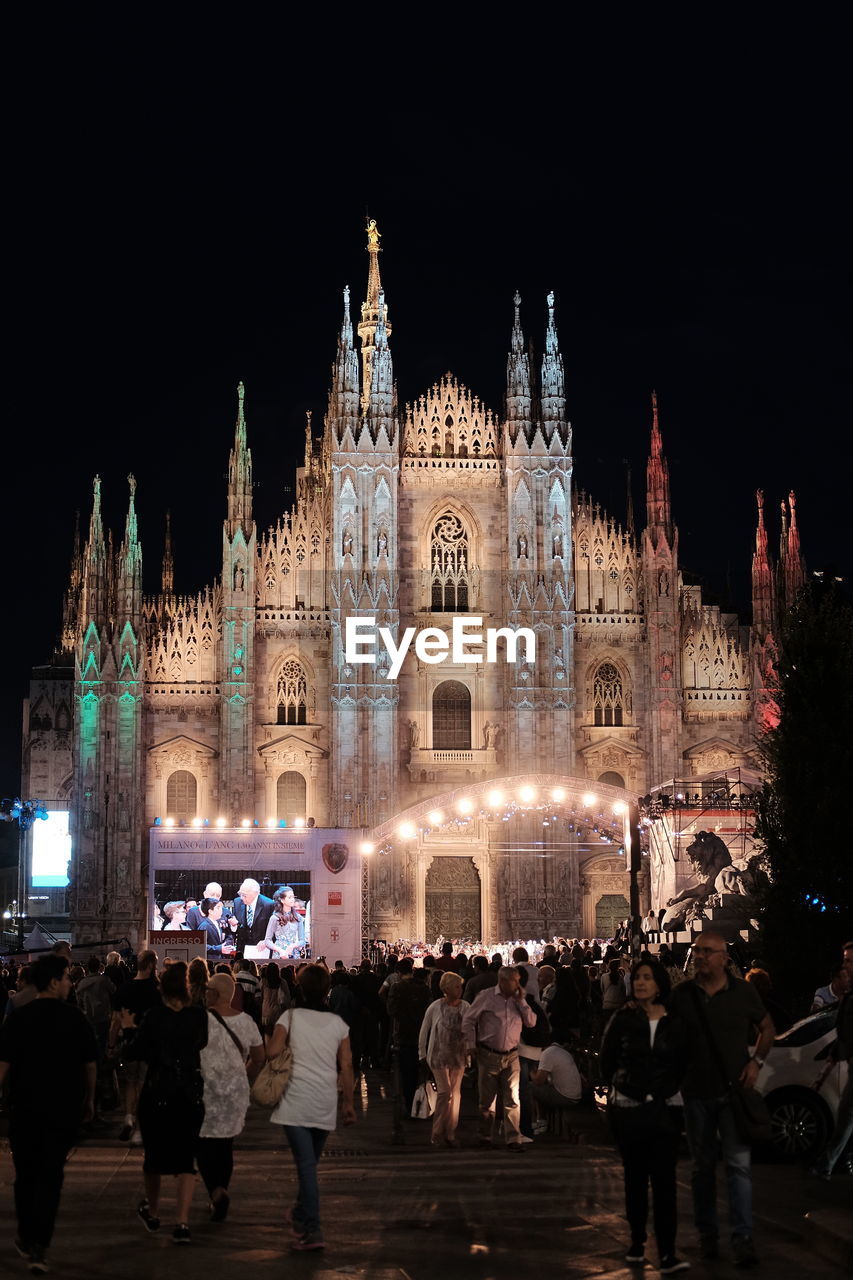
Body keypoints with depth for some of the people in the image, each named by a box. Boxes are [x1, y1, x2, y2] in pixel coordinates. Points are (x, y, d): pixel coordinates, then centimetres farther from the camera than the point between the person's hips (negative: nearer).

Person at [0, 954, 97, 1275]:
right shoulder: (76, 1019, -5)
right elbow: (90, 1064, 4)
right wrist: (89, 1100, 18)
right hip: (65, 1110, 0)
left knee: (26, 1175, 16)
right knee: (50, 1176, 7)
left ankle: (27, 1239, 28)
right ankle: (39, 1247, -2)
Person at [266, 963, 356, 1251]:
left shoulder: (291, 1017, -2)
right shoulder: (337, 1023, 7)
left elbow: (272, 1052, -12)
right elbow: (346, 1066, 5)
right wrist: (349, 1103, 11)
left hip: (296, 1100, -3)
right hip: (326, 1104, 3)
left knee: (306, 1164, -6)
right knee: (311, 1161, 20)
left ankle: (312, 1230, -14)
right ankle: (301, 1214, 36)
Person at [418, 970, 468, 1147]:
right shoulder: (435, 1007, -7)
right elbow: (424, 1031, 2)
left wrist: (469, 1050, -1)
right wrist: (422, 1053, 5)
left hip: (458, 1057, 3)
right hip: (439, 1056, -3)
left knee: (455, 1094, 5)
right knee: (445, 1092, -9)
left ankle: (450, 1134, 15)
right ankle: (437, 1133, 4)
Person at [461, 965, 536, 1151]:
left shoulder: (518, 999, 7)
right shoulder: (486, 996, -4)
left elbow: (531, 1022, 1)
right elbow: (468, 1019, 2)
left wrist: (520, 1001, -6)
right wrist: (471, 1045, -2)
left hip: (511, 1057, 2)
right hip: (488, 1055, -2)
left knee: (512, 1099, -5)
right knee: (486, 1099, 8)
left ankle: (513, 1139, -1)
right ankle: (485, 1136, 22)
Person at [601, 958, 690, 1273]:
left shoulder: (675, 1021, -1)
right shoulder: (622, 1019, -1)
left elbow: (684, 1062, 10)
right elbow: (606, 1061, 8)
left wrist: (669, 1089, 6)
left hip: (665, 1108, -1)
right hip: (627, 1108, 1)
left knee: (664, 1179, -7)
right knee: (635, 1176, 10)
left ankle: (667, 1253, -7)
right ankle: (637, 1242, 22)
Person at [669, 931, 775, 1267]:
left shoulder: (743, 992, -2)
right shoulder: (682, 994, 0)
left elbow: (767, 1028, 10)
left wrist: (756, 1061, -3)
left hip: (733, 1090, -2)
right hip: (696, 1092, 2)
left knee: (739, 1164, -7)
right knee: (702, 1166, 11)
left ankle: (743, 1237, -2)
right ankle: (707, 1232, 23)